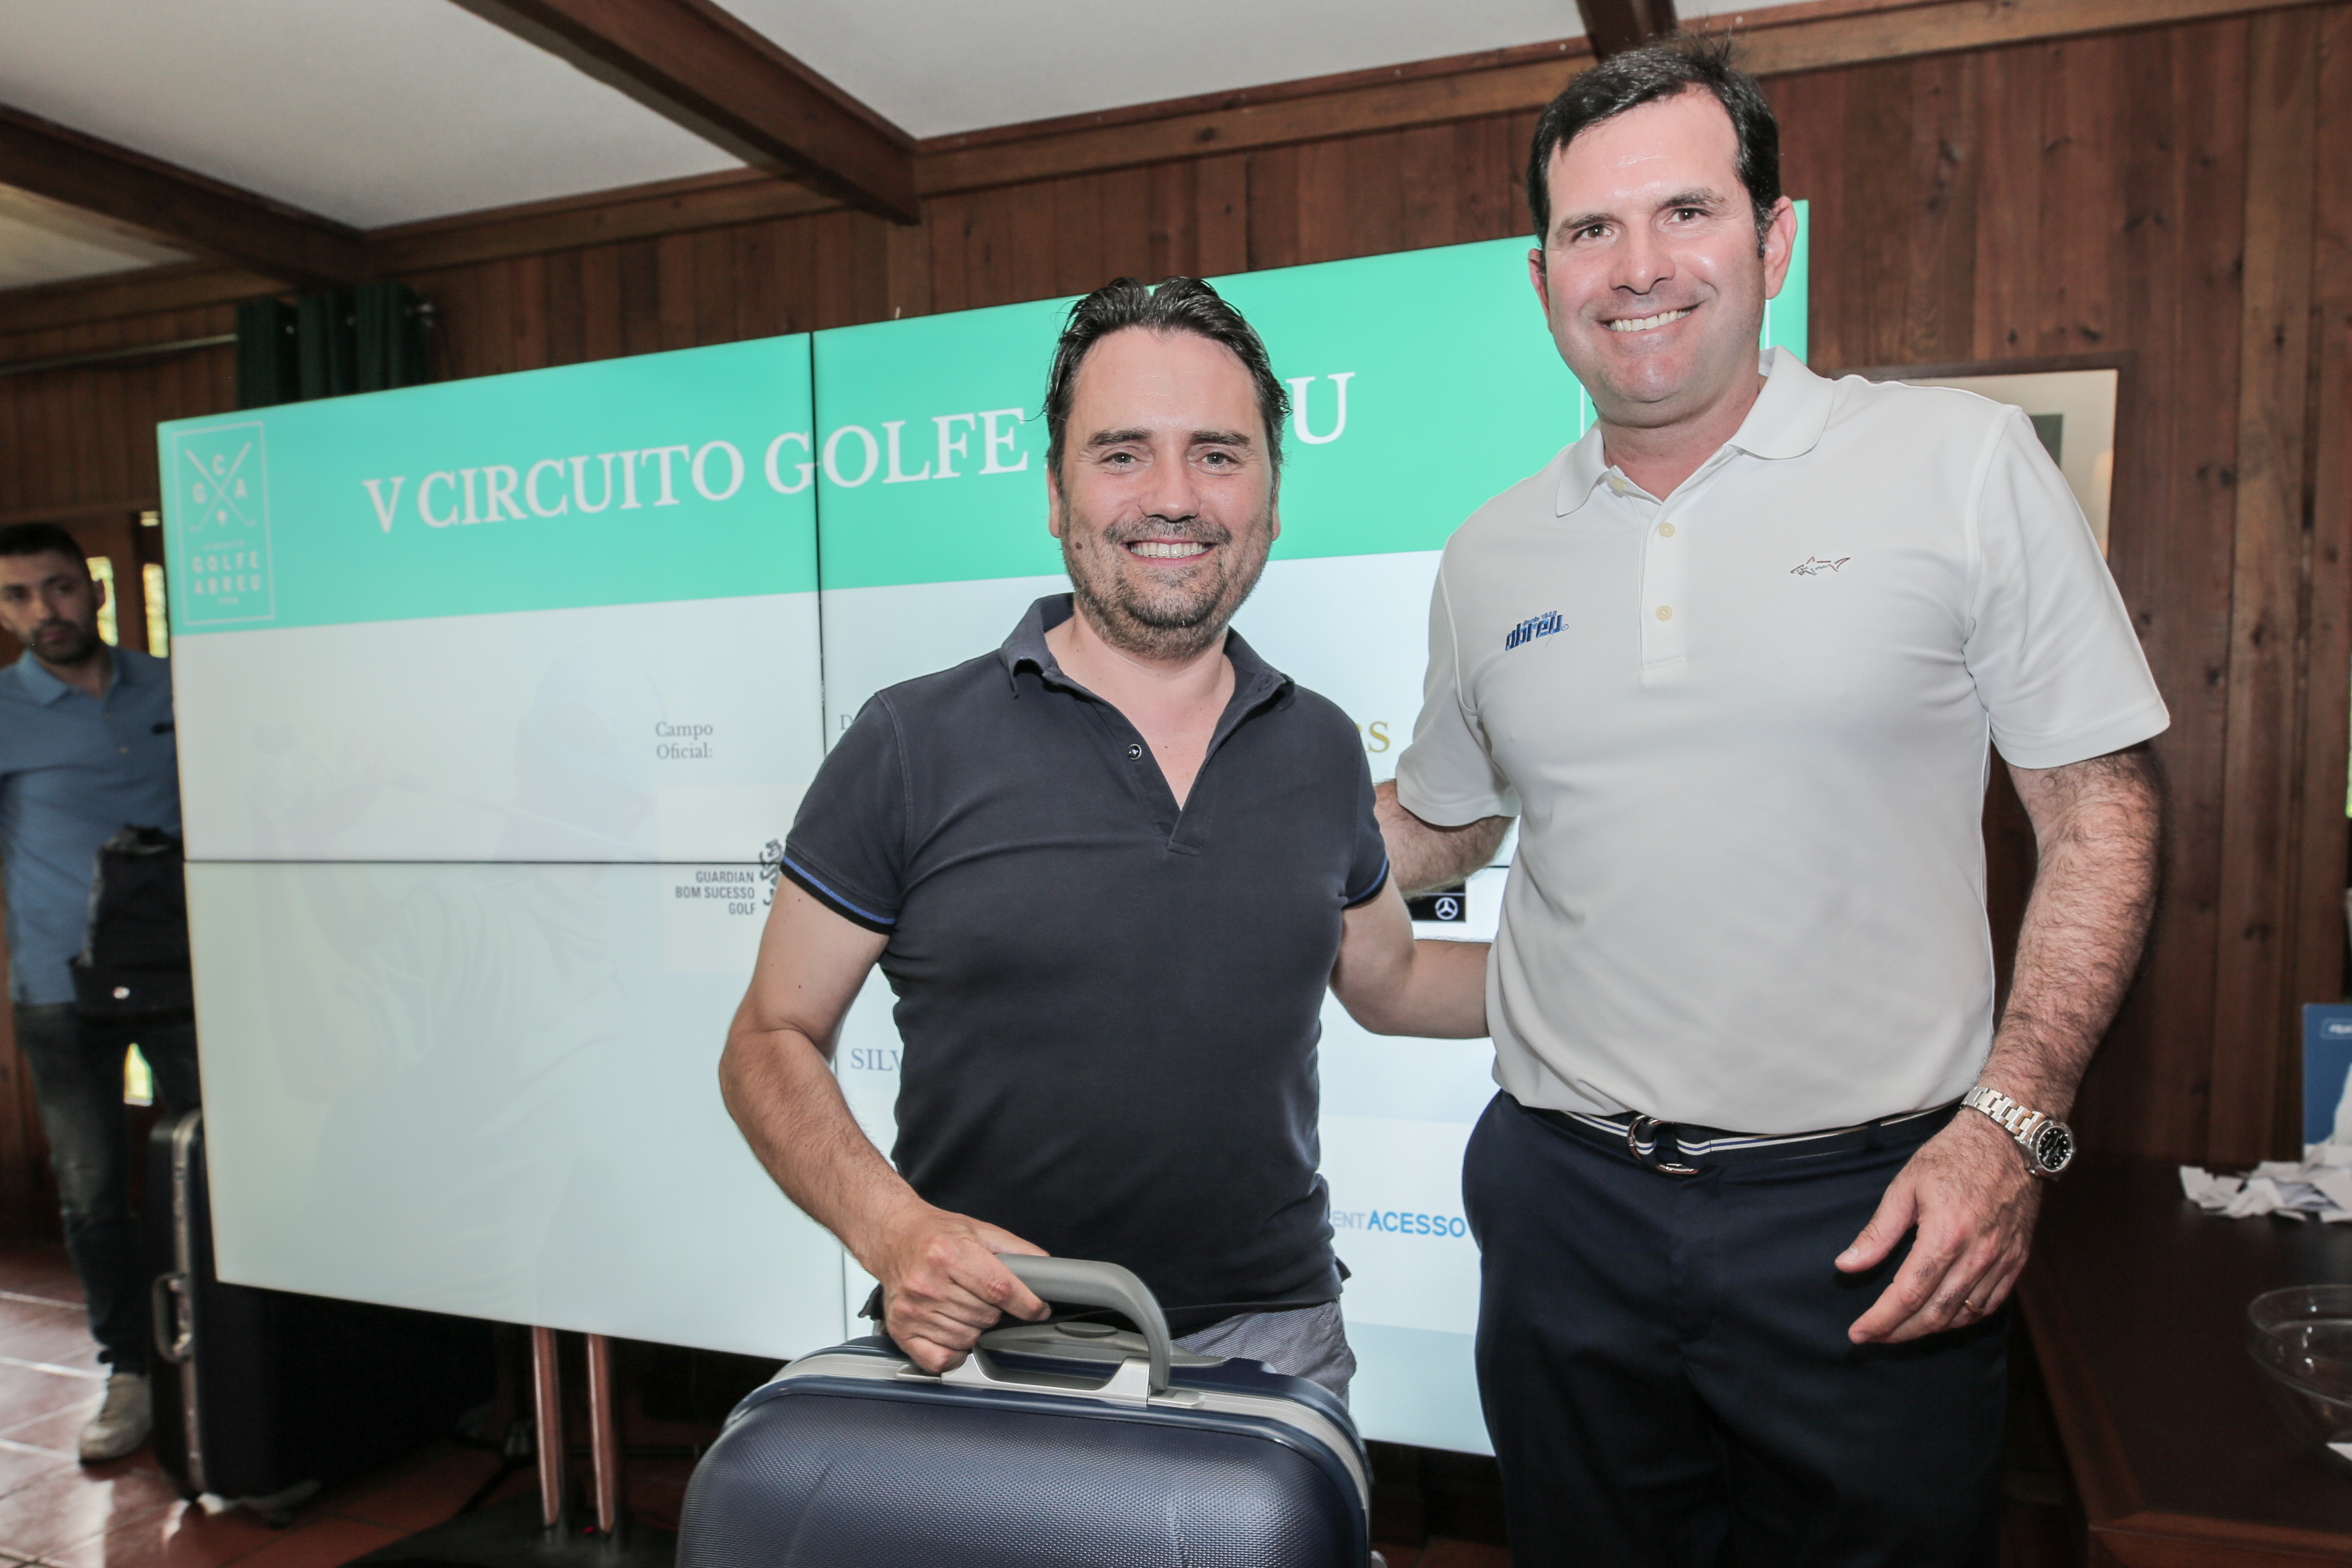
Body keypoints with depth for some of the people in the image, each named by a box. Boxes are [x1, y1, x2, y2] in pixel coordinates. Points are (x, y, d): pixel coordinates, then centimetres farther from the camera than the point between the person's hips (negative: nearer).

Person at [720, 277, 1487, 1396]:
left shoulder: (1323, 750, 2)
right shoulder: (913, 746, -10)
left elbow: (1389, 980, 18)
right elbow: (770, 1043, -3)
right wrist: (892, 1228, -20)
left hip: (1267, 1339, 3)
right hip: (976, 1342, -2)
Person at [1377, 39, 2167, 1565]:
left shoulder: (1963, 461, -4)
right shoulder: (1493, 555, 4)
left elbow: (2102, 810, -3)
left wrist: (2010, 1122, -12)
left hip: (1869, 1209, -2)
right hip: (1566, 1197, 3)